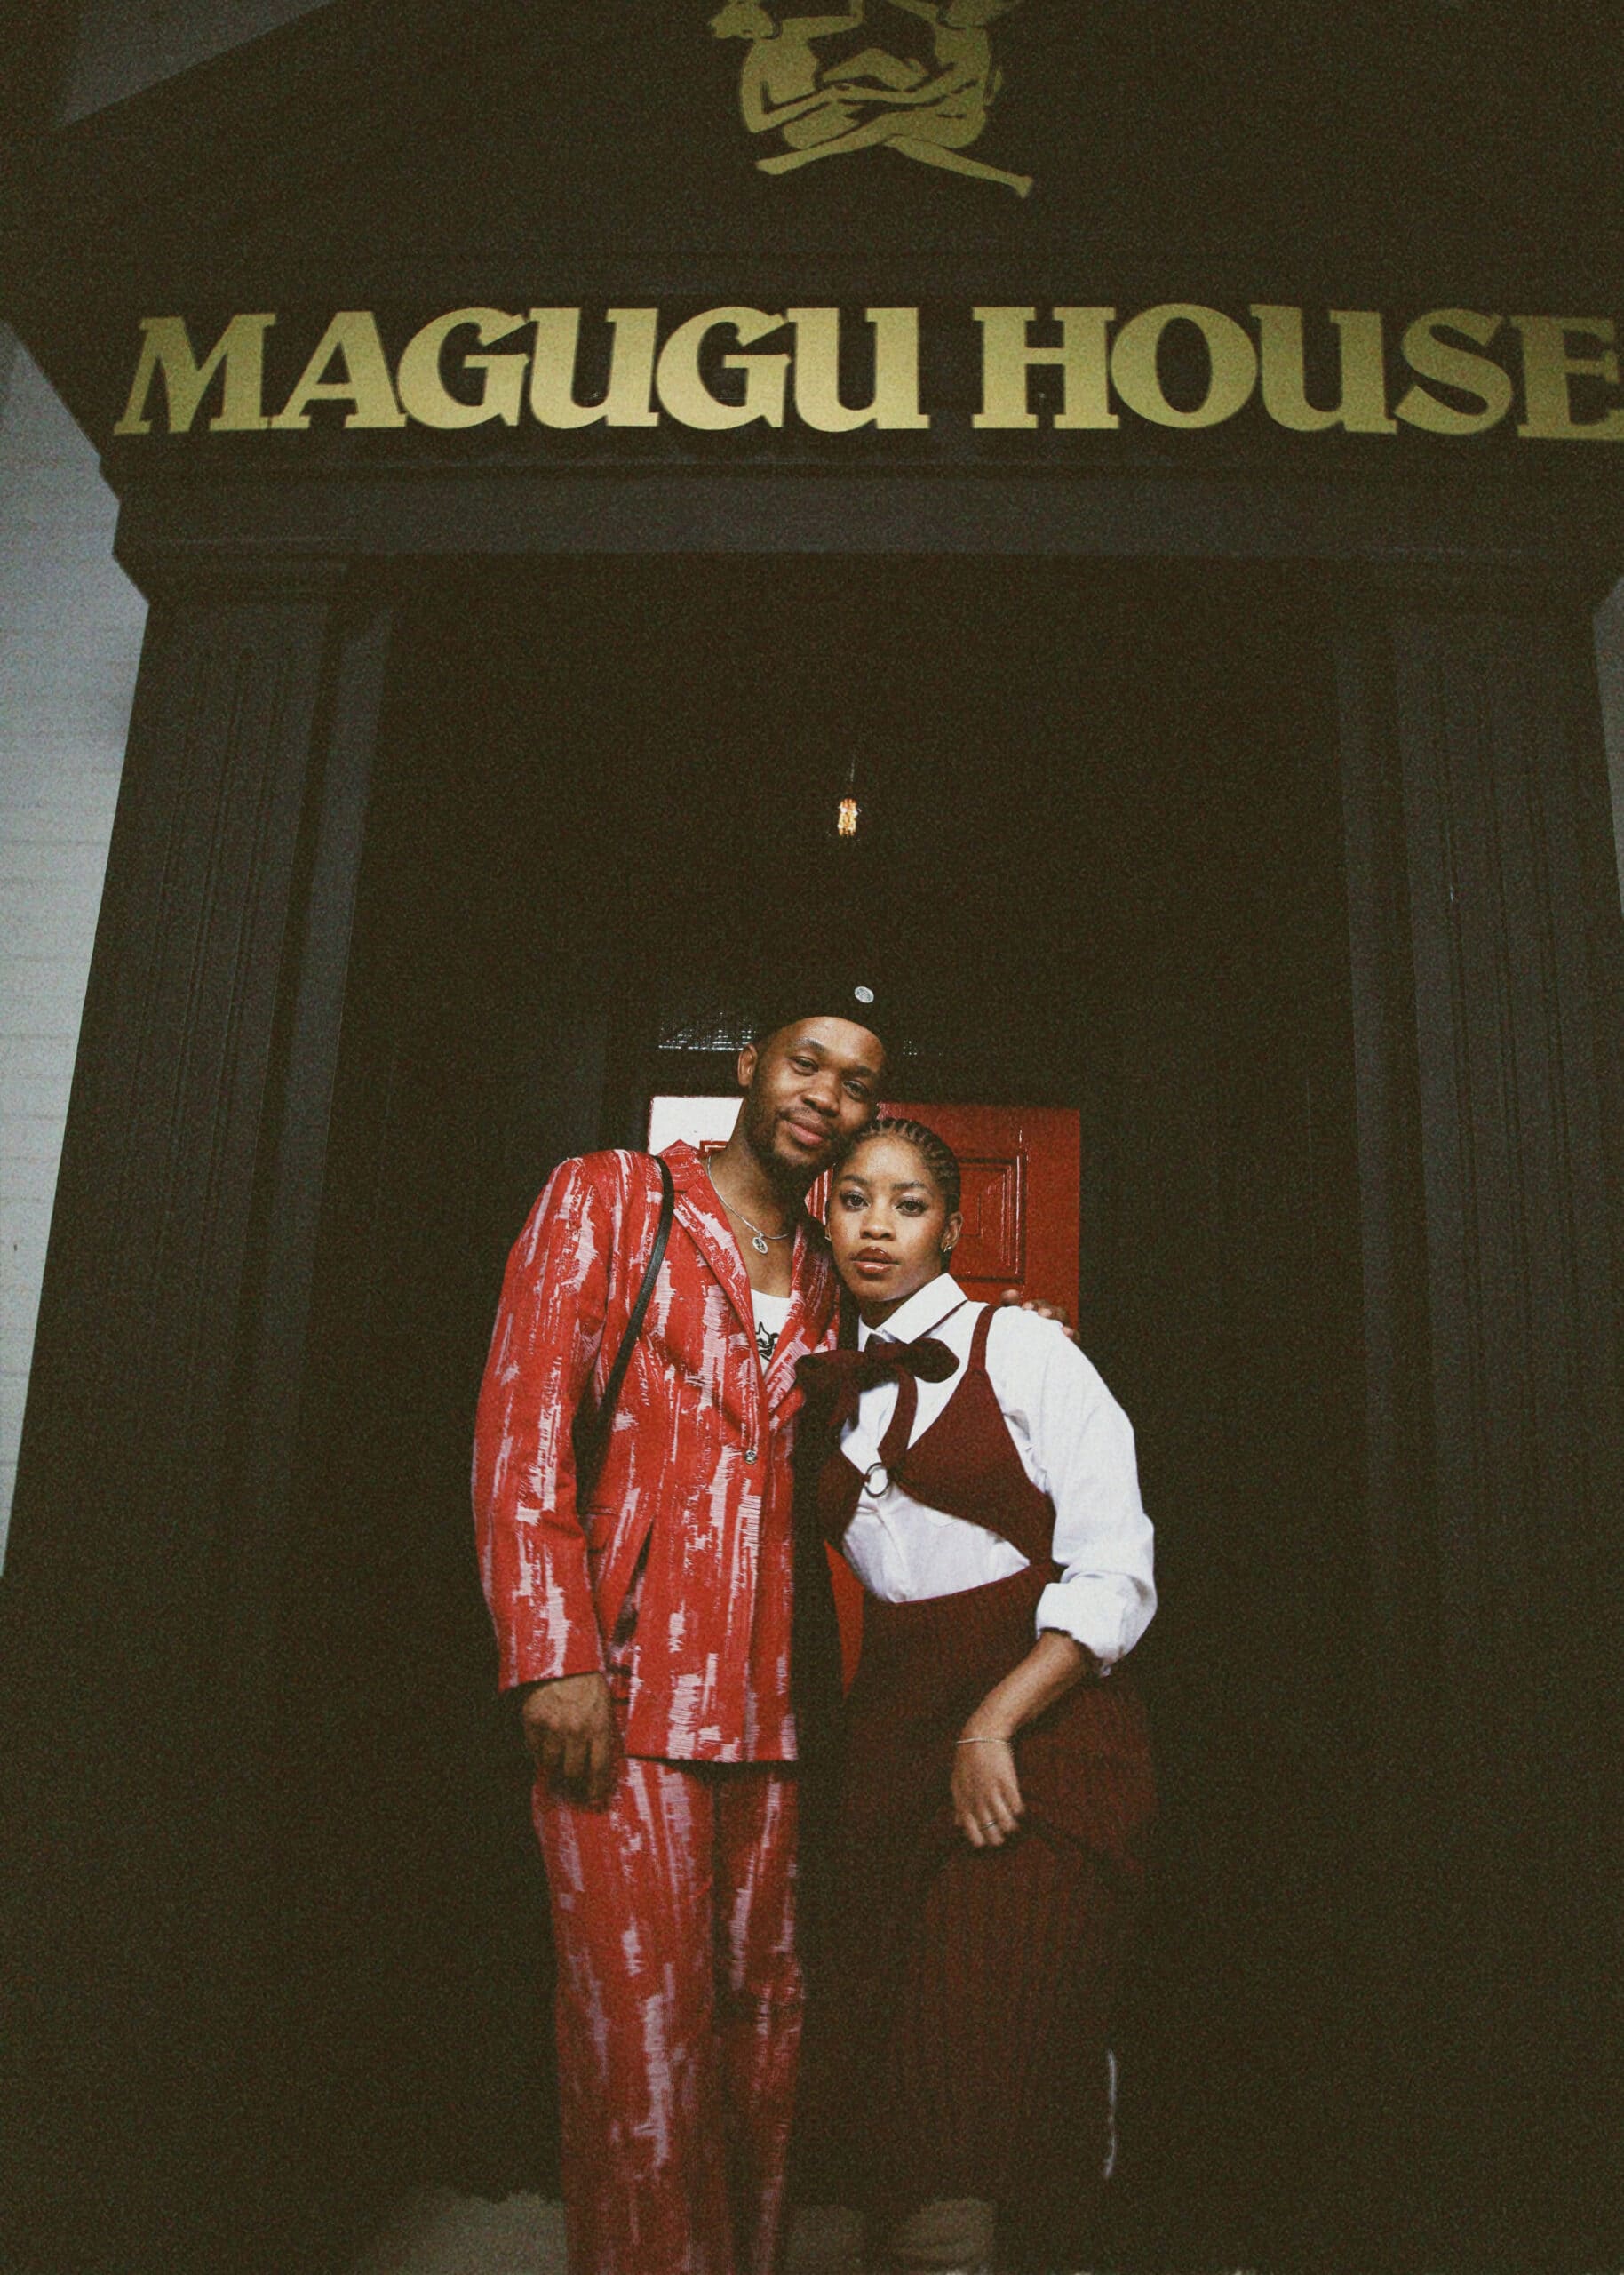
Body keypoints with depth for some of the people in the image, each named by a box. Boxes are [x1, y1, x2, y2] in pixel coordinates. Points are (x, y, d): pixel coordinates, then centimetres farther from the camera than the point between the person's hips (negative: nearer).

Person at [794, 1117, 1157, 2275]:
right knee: (868, 2061, 3)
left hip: (1044, 1715, -5)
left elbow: (1116, 1573, -10)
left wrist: (994, 1724, -17)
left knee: (966, 2064, -12)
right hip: (894, 1724, 5)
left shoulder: (1024, 1348, -4)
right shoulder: (830, 1387, 11)